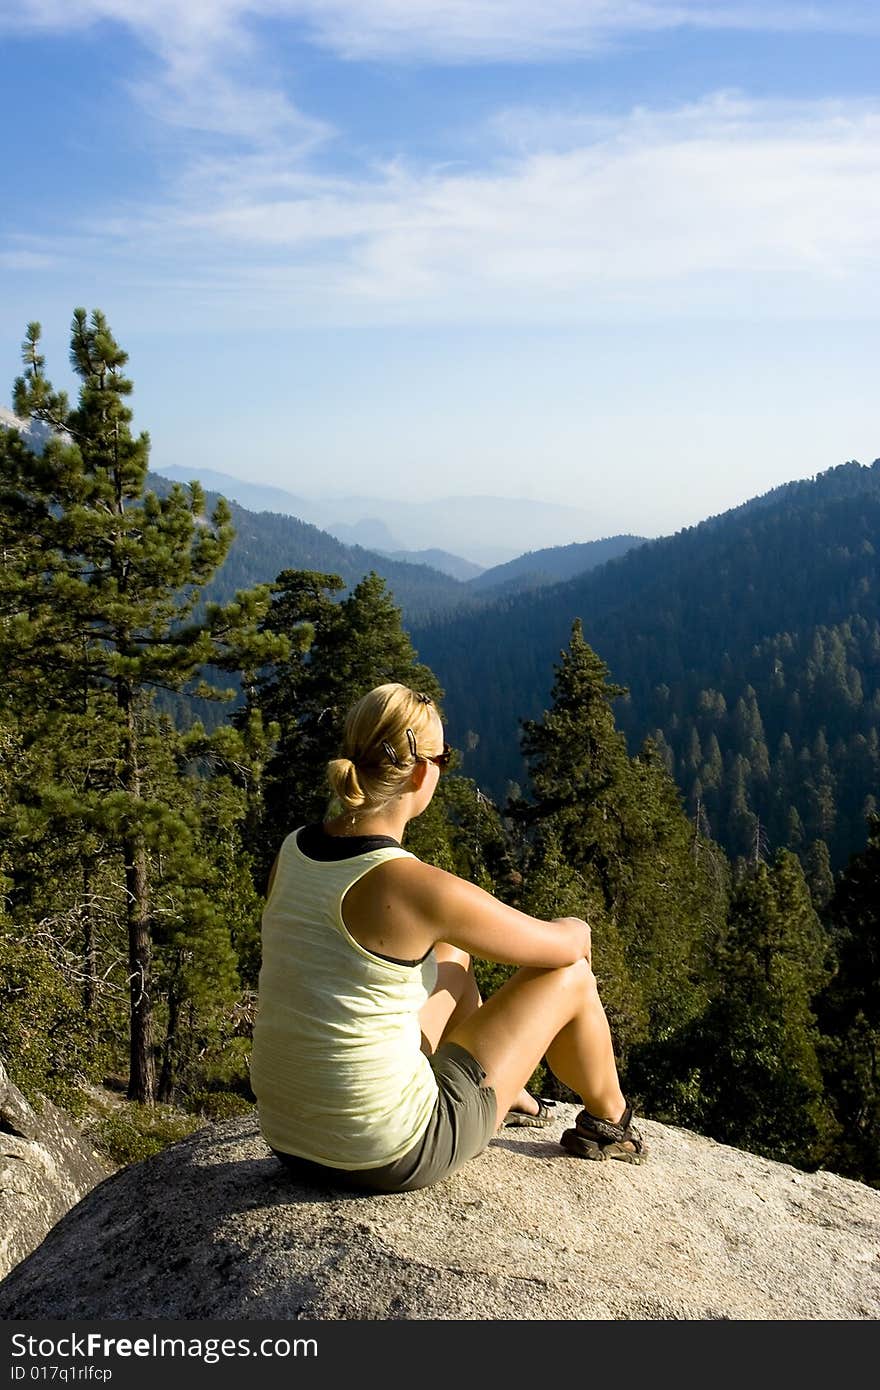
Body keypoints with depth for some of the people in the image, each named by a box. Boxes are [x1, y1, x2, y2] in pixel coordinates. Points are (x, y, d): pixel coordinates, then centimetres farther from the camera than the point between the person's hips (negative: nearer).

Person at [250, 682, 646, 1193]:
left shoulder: (291, 851, -3)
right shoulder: (419, 888, -24)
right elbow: (565, 944, -9)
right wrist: (575, 932, 16)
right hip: (393, 1158, -7)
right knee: (570, 976, 7)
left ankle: (510, 1098, 52)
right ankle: (609, 1119, 37)